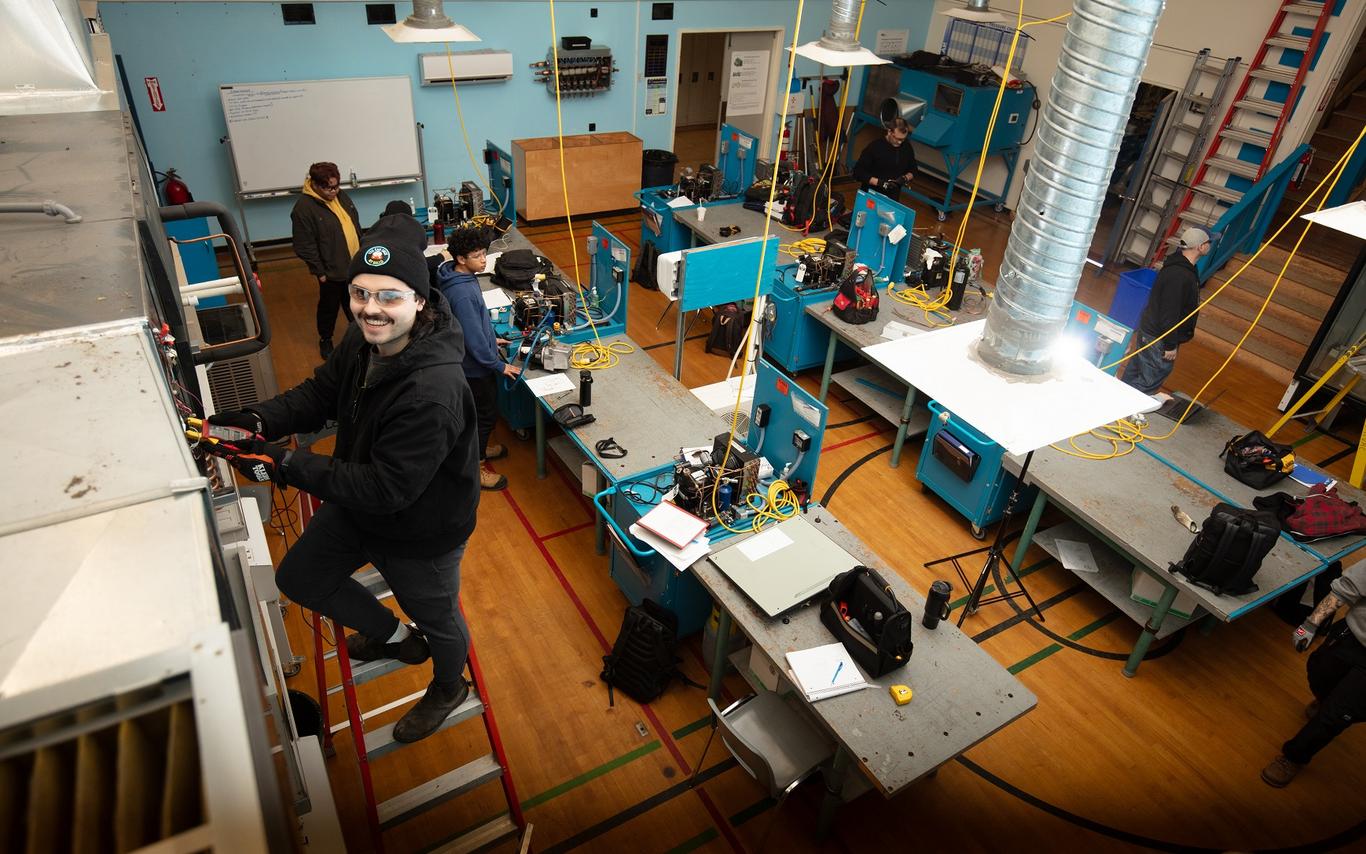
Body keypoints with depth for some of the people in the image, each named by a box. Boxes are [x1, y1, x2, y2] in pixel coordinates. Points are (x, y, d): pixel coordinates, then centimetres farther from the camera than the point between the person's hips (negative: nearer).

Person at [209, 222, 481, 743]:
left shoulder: (434, 392, -40)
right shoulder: (363, 340, -13)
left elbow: (386, 489, -35)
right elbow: (319, 395, 2)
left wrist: (287, 465, -33)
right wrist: (259, 421, -17)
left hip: (420, 535, -8)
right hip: (355, 508, 8)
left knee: (436, 617, 20)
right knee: (298, 578, 27)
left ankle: (449, 688, 55)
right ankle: (395, 637, 49)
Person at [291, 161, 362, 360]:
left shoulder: (341, 195, 1)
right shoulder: (304, 208, -20)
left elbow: (355, 225, 13)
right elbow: (305, 246, -18)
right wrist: (319, 271, -16)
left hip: (354, 264, 6)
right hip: (331, 270, -6)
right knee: (329, 306, 12)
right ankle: (325, 340, 32)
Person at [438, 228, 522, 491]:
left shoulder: (462, 277, -1)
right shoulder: (462, 293, -32)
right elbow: (473, 339, -28)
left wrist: (491, 339, 19)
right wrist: (499, 365, -18)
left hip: (475, 360, 10)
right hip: (475, 364, -10)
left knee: (483, 410, 26)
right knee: (486, 414, 6)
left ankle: (478, 448, 46)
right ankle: (475, 467, 21)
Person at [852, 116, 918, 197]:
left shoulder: (907, 148, 1)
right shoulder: (875, 147, -12)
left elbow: (913, 170, 17)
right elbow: (858, 172, -12)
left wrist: (905, 178, -6)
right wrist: (880, 182, -21)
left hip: (892, 197, 4)